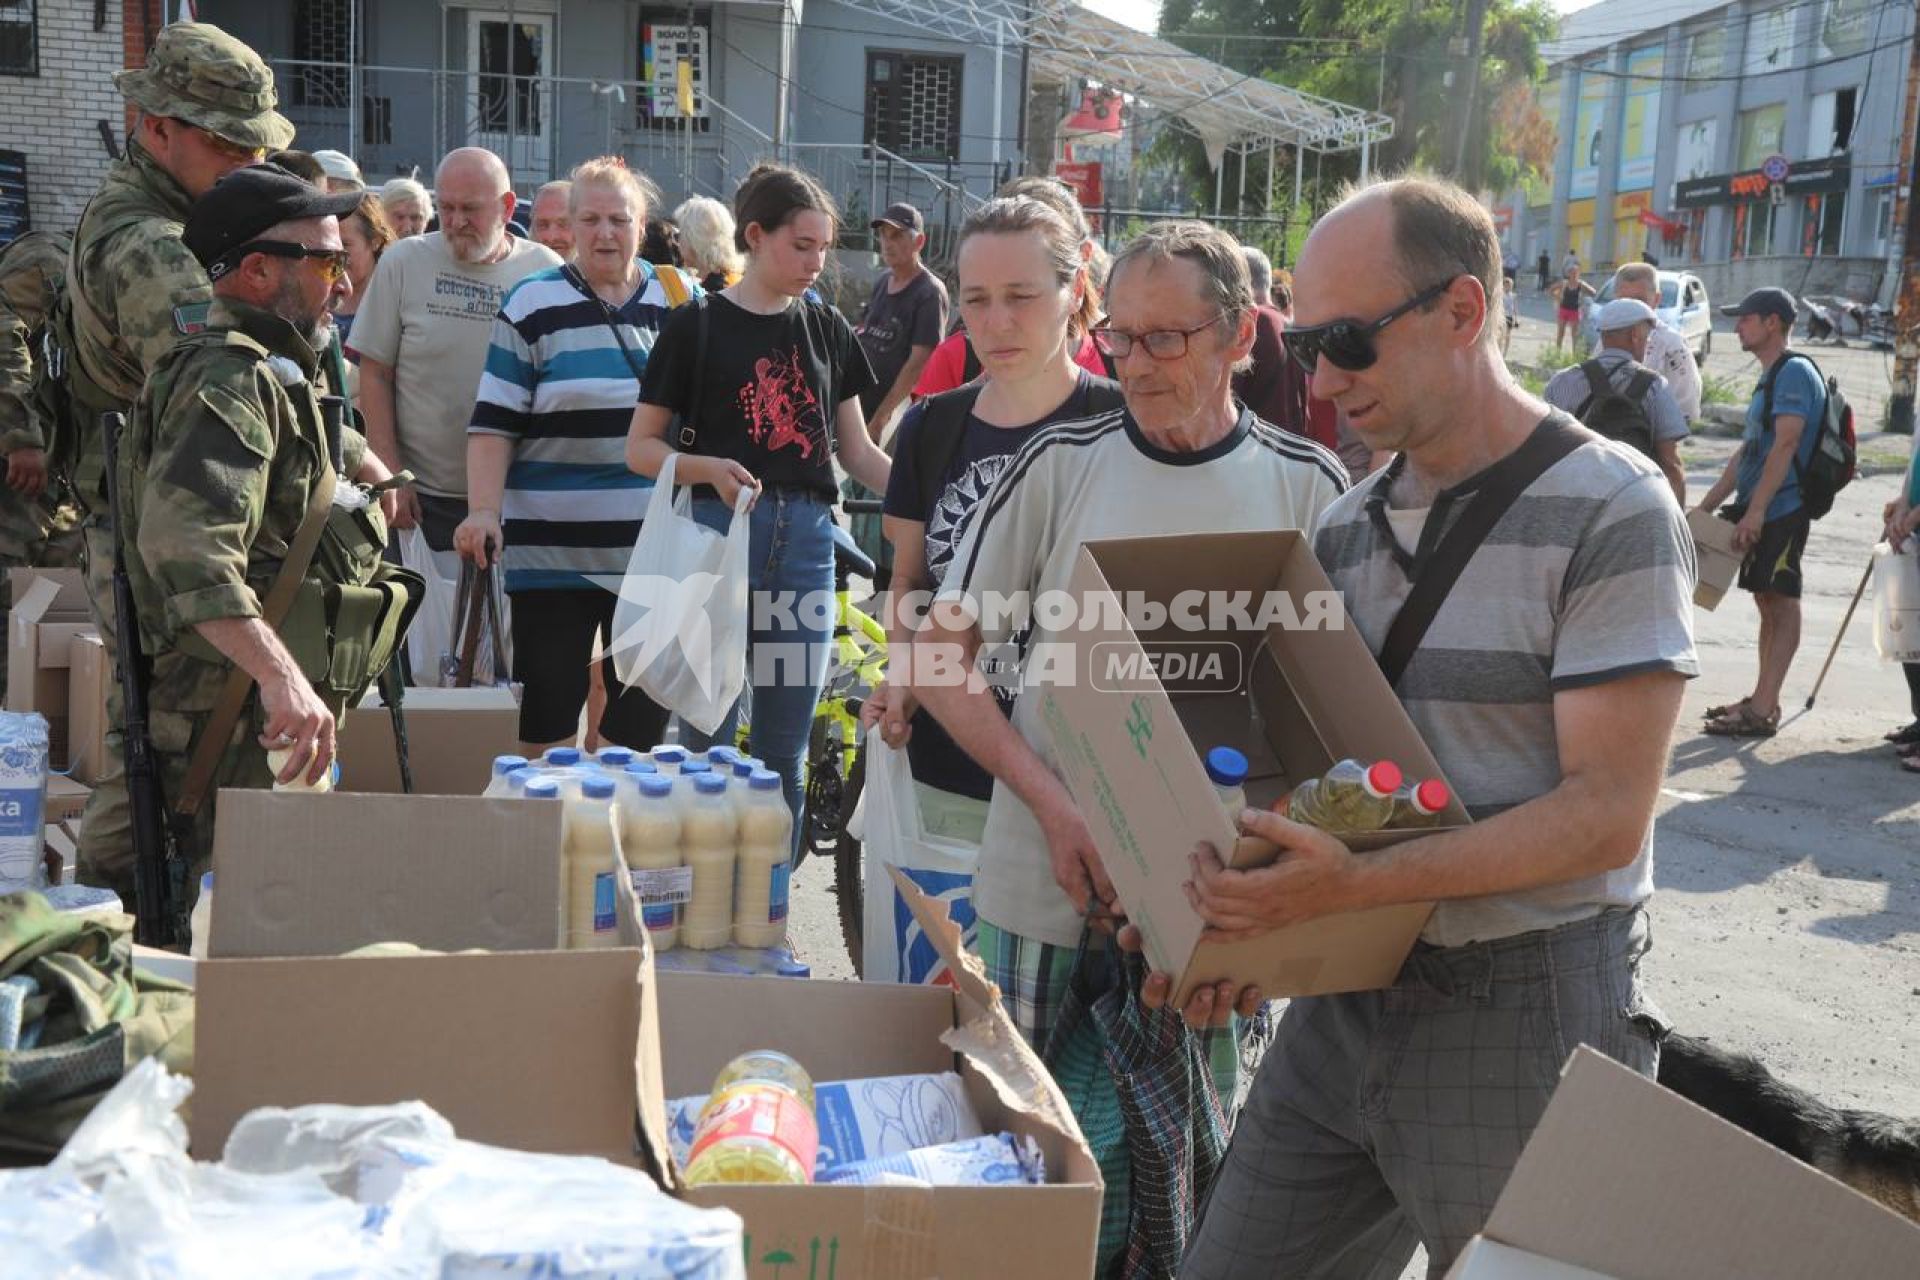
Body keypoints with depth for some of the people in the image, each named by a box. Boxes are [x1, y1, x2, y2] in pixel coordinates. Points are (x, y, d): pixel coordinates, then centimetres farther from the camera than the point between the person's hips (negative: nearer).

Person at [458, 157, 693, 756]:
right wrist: (484, 511, -13)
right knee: (546, 711, 3)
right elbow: (494, 422, -1)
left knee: (642, 720, 9)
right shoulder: (533, 305, 3)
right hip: (552, 546, -2)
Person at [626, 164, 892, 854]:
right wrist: (710, 468, -19)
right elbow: (640, 446, 0)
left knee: (786, 749, 9)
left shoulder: (827, 329, 11)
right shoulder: (696, 326, -1)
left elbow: (857, 449, 13)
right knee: (707, 738, 2)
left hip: (807, 539, 4)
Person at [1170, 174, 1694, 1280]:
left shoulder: (1608, 513, -11)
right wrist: (1229, 920, -4)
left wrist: (1357, 883, -27)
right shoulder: (1347, 529, 10)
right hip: (1347, 999, 6)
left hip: (1524, 1012, -6)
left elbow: (1607, 813, -18)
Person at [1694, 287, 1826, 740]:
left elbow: (1785, 445, -20)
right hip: (1759, 511, 10)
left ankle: (1762, 710, -9)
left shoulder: (1795, 371, -12)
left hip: (1781, 510, -10)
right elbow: (1747, 451, 22)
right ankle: (1763, 700, 18)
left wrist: (1755, 510, -24)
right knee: (1769, 603, 12)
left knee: (1780, 604, -8)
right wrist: (1707, 506, 20)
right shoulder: (1771, 377, 19)